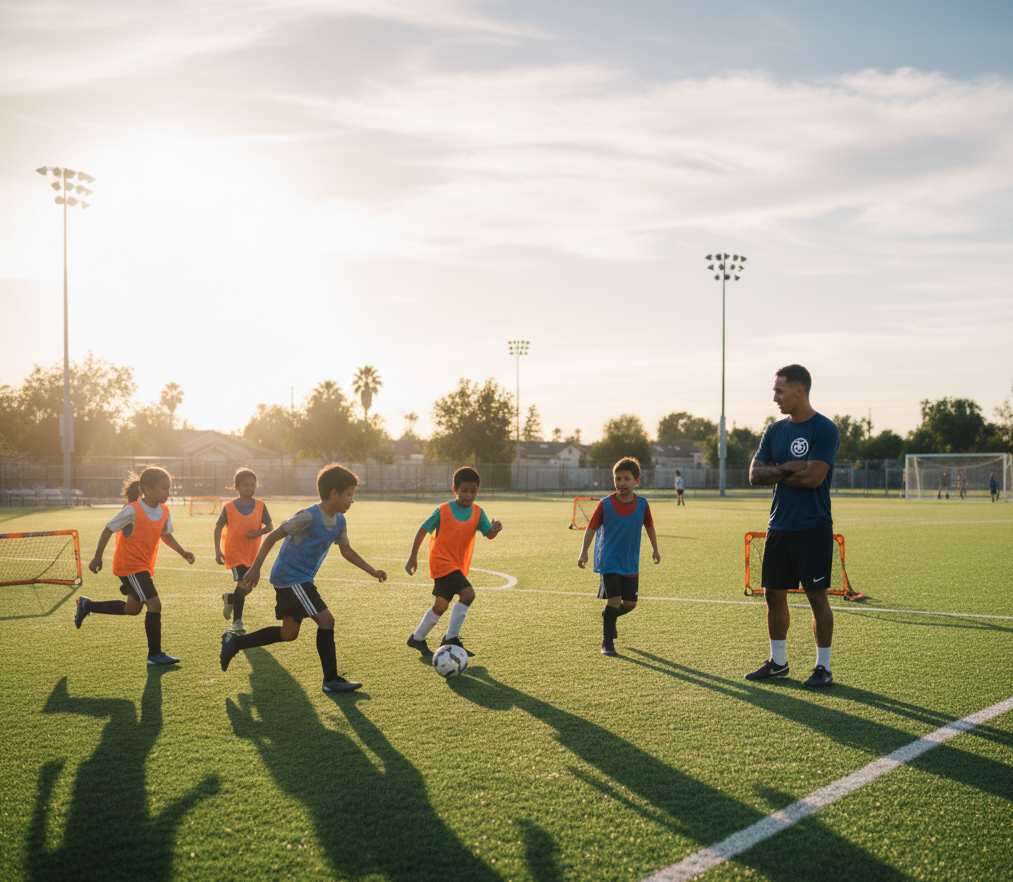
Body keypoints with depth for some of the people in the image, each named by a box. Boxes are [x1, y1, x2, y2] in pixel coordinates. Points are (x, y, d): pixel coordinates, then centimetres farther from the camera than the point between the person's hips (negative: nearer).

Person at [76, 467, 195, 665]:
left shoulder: (164, 511, 0)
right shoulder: (133, 510, -21)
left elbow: (166, 535, 15)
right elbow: (108, 530, -12)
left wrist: (183, 553, 2)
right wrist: (97, 557, -10)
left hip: (144, 567, 9)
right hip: (129, 566, -9)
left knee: (133, 608, 22)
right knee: (155, 604, -13)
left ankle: (87, 605, 39)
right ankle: (155, 655, -4)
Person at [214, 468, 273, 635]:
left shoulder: (260, 505, 0)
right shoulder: (229, 507, -6)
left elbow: (270, 526, 3)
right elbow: (218, 529, 2)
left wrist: (259, 532, -19)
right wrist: (218, 552, -5)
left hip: (252, 553, 4)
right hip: (234, 552, -4)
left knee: (247, 588, 10)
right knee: (243, 583, -18)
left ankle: (229, 598, 44)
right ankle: (237, 622, -6)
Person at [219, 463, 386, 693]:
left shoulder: (339, 522, 4)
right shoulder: (309, 517, -21)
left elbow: (346, 551, 15)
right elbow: (273, 537, -16)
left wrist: (372, 571, 6)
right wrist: (255, 569, -18)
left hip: (302, 579, 10)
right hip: (290, 577, -10)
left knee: (289, 633, 16)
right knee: (325, 620, -13)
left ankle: (234, 642, 28)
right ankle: (331, 680, -5)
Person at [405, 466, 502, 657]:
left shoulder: (477, 512, 2)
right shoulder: (443, 511, -10)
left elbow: (489, 534, -9)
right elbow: (422, 530, -3)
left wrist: (495, 529, -32)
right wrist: (413, 557, -4)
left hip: (459, 566, 6)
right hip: (442, 562, -6)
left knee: (441, 605, 14)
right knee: (468, 593, -23)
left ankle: (417, 638, 31)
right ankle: (451, 638, -13)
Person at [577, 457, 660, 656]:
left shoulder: (642, 504, -2)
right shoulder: (605, 504, -10)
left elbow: (649, 526, 14)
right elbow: (591, 528, -6)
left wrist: (655, 549, 21)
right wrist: (583, 551, -16)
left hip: (631, 563, 4)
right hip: (608, 562, -4)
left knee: (630, 604, 7)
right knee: (614, 600, -10)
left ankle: (609, 618, 39)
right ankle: (607, 643, 4)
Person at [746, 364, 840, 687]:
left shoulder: (824, 429, -9)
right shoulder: (774, 430, 11)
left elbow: (813, 477, -19)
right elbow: (755, 475, 5)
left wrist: (776, 475, -5)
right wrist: (787, 469, -12)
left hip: (813, 527, -7)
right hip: (779, 525, 7)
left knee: (817, 595, -2)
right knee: (774, 593, 10)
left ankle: (823, 667, 7)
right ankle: (777, 661, 22)